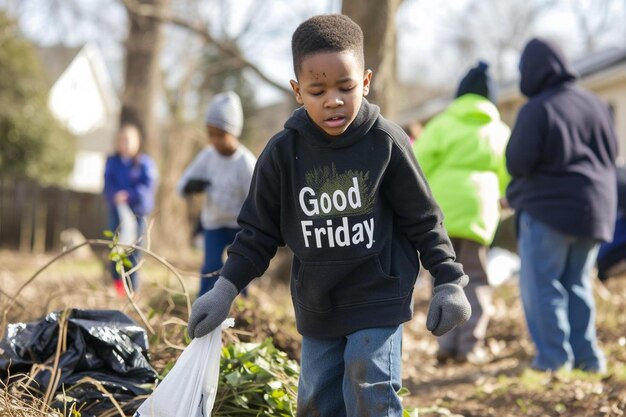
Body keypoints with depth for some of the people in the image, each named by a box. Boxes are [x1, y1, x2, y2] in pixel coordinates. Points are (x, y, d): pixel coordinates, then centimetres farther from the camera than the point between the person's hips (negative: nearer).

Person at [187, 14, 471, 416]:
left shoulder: (386, 143, -12)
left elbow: (423, 220, -2)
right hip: (316, 308, 4)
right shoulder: (283, 152, -7)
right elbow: (259, 232, 3)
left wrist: (450, 282, -3)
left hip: (378, 303, -3)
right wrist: (224, 290, -4)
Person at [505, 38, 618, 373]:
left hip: (547, 207, -7)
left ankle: (553, 356, -5)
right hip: (594, 207, 7)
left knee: (541, 284, -1)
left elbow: (517, 163, -16)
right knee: (577, 283, 15)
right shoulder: (594, 105, 6)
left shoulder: (536, 111, -14)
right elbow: (611, 151, 12)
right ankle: (586, 355, 12)